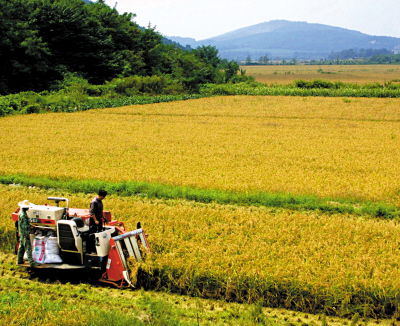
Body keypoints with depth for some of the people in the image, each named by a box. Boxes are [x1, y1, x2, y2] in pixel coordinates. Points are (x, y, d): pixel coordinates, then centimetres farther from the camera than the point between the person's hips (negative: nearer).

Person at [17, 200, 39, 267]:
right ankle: (31, 262, -10)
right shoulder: (23, 215, -23)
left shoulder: (21, 212, 9)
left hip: (22, 233, 10)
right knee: (28, 247, -9)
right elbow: (24, 226, -24)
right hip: (25, 233, -10)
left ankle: (19, 260, 26)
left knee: (21, 247, 17)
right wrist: (27, 234, -21)